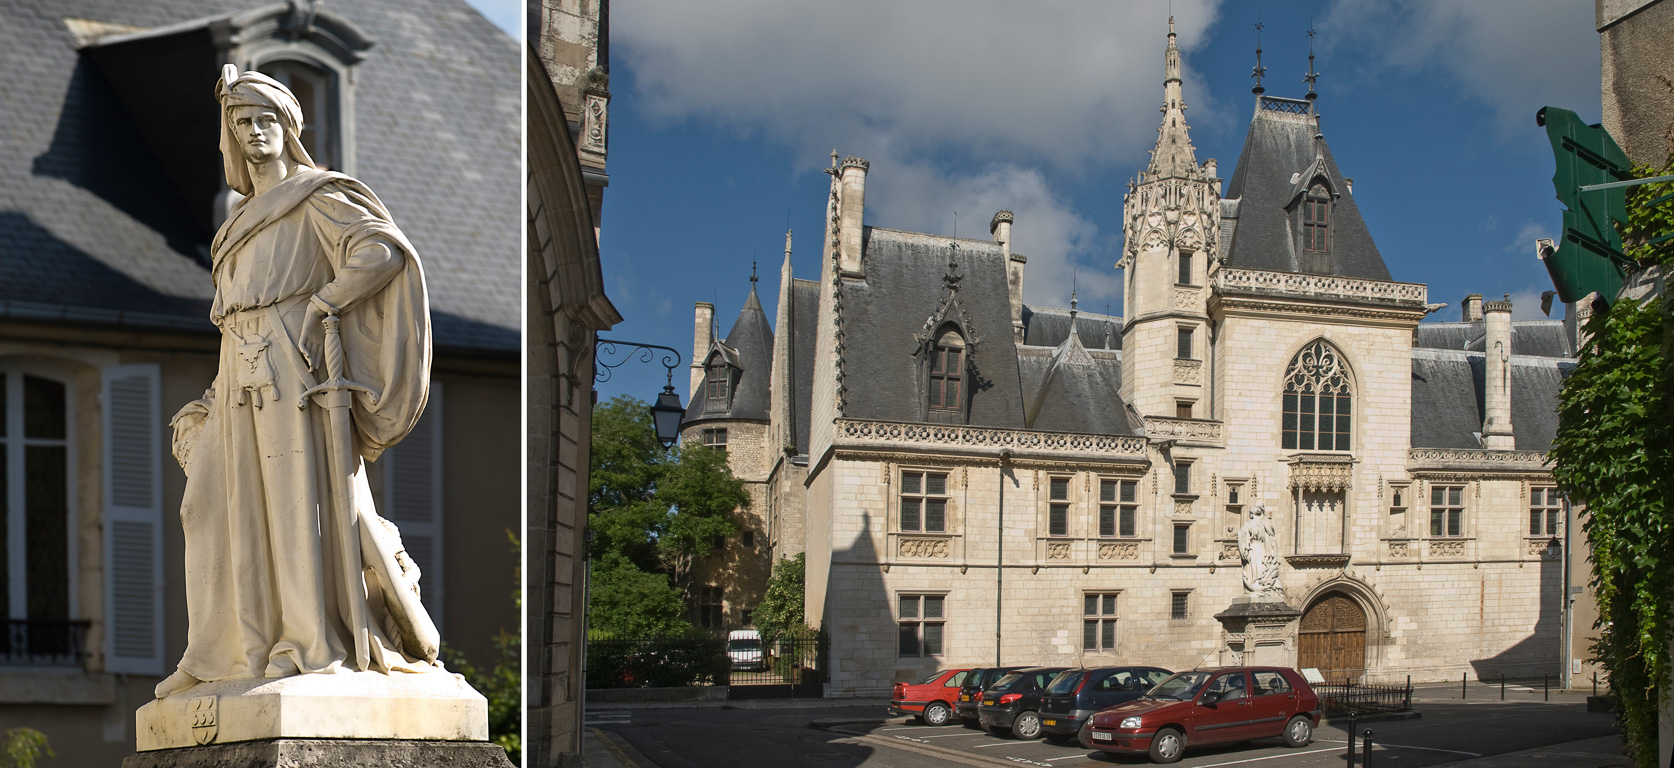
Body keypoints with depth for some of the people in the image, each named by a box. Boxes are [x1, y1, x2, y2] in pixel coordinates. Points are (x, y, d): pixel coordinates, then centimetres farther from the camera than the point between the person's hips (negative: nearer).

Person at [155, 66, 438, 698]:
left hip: (291, 363, -8)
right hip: (240, 376, 8)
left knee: (297, 496, -11)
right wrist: (209, 402, 20)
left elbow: (383, 249, -11)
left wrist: (317, 308, -12)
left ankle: (314, 642, -8)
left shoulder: (314, 195, 5)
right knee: (215, 505, 1)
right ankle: (230, 652, 3)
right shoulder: (244, 223, 28)